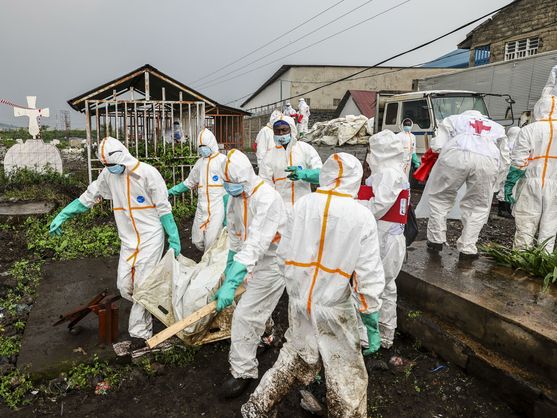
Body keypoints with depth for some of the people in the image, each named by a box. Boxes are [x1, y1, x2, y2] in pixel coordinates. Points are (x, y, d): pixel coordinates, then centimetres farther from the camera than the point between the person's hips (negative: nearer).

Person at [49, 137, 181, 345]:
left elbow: (163, 208, -10)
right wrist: (62, 215, 9)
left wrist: (174, 238, -8)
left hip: (150, 238, -5)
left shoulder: (147, 173, -14)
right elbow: (88, 197, 12)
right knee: (124, 286, 3)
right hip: (128, 240, 5)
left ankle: (140, 331, 10)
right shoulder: (108, 174, 1)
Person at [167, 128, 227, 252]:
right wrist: (171, 191, 16)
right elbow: (189, 183, 22)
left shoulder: (222, 160, -4)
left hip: (217, 207, -6)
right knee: (198, 241, 9)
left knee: (211, 242, -8)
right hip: (202, 208, 6)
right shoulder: (200, 162, 15)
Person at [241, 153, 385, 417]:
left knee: (295, 358, 25)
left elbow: (285, 252, 1)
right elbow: (369, 276, -12)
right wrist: (372, 323, -3)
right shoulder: (362, 216, -14)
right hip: (334, 309, -4)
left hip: (298, 302, 4)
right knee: (346, 377, 15)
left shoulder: (303, 204, -6)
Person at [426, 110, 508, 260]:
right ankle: (467, 249, 12)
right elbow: (505, 156, 29)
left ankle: (436, 240, 17)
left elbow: (437, 146, 16)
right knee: (478, 207, 15)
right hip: (488, 160, 2)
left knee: (440, 197, 16)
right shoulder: (497, 127, 39)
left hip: (456, 154, -1)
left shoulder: (453, 119, 31)